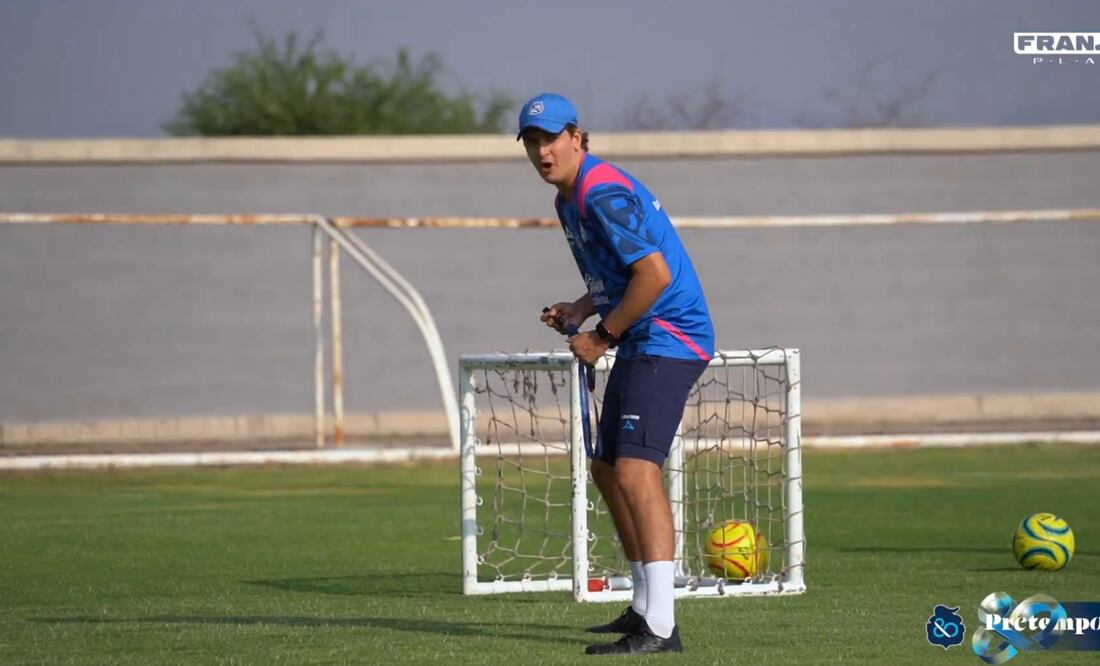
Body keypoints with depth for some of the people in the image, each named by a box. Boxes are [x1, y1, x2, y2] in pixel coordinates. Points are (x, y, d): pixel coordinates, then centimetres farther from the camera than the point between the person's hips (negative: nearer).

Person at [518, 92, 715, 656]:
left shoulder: (603, 194, -18)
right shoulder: (569, 199, 15)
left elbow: (656, 273, -25)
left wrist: (602, 335, -15)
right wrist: (580, 309, 8)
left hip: (669, 340, -11)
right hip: (638, 346, 11)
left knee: (635, 470, -21)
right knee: (606, 471, 18)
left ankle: (660, 628, -27)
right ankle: (644, 607, 30)